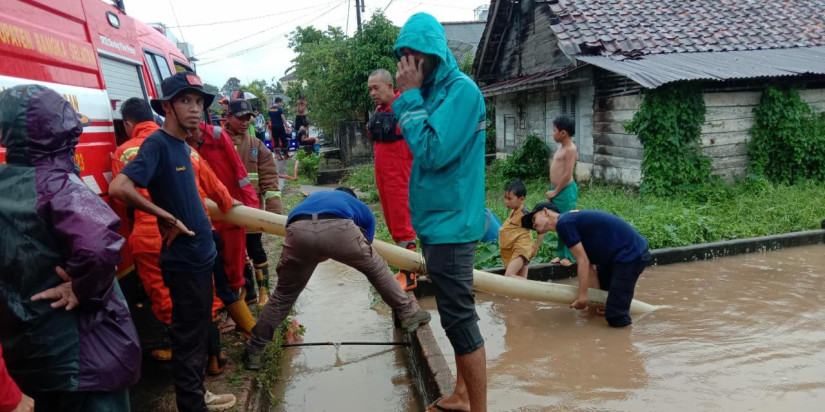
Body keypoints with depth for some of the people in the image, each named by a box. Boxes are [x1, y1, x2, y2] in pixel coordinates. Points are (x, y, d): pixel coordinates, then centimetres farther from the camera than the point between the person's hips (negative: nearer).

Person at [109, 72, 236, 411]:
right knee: (188, 337, 3)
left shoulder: (183, 145, 10)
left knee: (199, 331, 20)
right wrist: (167, 218, -22)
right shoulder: (157, 143, -17)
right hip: (183, 259, -9)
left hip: (200, 253, 9)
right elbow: (118, 187, -29)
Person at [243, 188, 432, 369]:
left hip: (299, 231, 3)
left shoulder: (313, 197, 47)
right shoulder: (363, 209, 39)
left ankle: (253, 351, 32)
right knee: (376, 268, 25)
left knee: (284, 294, 22)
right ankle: (408, 314, 34)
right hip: (338, 228, -2)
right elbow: (365, 255, 39)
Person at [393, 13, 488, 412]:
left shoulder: (461, 90, -14)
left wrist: (409, 97, -15)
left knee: (459, 319, -3)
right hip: (438, 222, 9)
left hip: (450, 225, -9)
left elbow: (432, 152, -22)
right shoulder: (434, 91, 11)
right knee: (456, 316, 17)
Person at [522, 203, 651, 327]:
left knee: (615, 317, -11)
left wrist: (582, 296, -15)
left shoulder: (563, 223, -15)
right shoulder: (573, 220, 12)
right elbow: (589, 264, 8)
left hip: (632, 254, -10)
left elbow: (583, 261, -19)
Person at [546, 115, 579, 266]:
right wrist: (553, 190, 13)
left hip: (566, 191, -9)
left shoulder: (571, 149, -15)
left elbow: (568, 175, -19)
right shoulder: (561, 147, 13)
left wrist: (555, 191, -13)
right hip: (557, 190, 9)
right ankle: (561, 253, 25)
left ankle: (571, 256, 8)